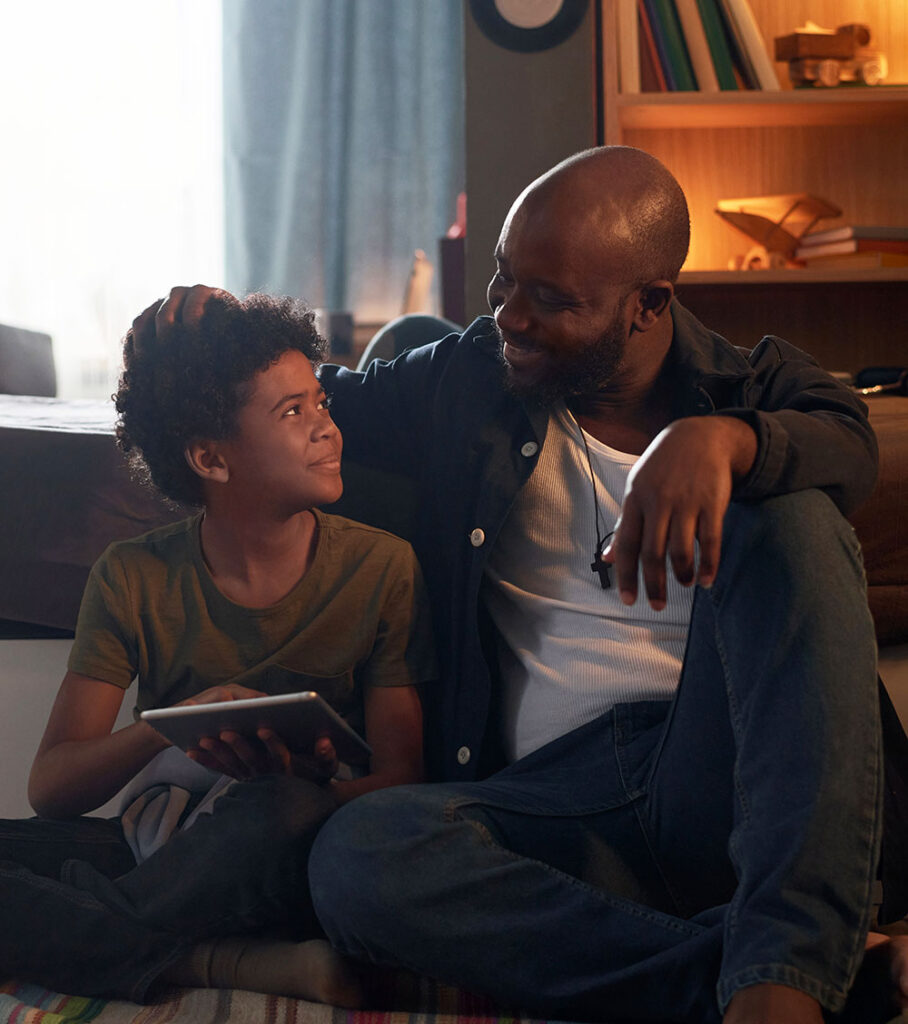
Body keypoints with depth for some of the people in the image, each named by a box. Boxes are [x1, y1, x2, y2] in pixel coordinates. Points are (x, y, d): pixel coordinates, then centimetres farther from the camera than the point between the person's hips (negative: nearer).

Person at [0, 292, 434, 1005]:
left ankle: (87, 936, -17)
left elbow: (400, 776, -4)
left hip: (295, 865, -2)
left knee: (281, 810, -38)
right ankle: (241, 965, -25)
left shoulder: (381, 567, -2)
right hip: (161, 850, 2)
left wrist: (319, 788, -28)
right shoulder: (134, 580, 0)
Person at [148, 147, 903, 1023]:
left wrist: (716, 437, -33)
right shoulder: (470, 382, 16)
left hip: (727, 778, -1)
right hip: (551, 800, 1)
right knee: (356, 858, -29)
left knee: (790, 512, -26)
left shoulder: (755, 387, 9)